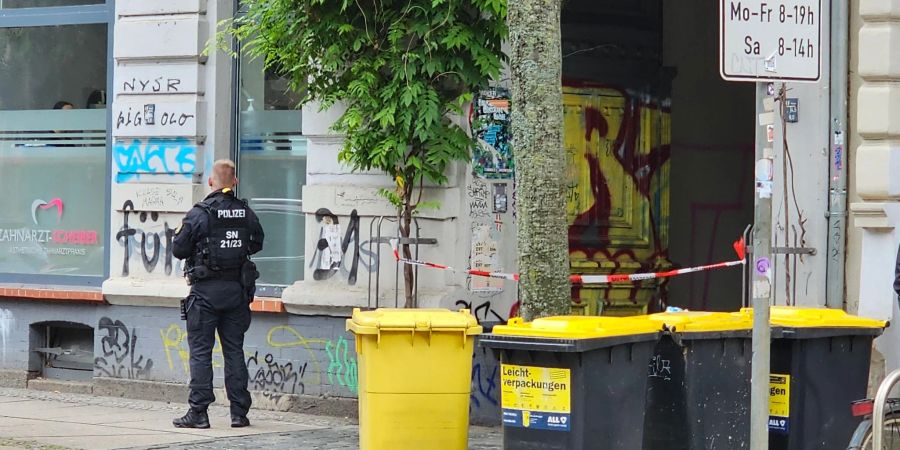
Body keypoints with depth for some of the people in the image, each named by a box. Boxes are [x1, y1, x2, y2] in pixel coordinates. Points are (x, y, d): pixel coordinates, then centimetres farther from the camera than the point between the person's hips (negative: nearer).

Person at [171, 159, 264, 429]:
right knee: (234, 350, 10)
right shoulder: (246, 214, 2)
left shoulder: (199, 214, -12)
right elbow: (257, 244, 15)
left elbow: (178, 250, -9)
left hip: (206, 290, -4)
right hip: (237, 290, 4)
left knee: (200, 352, 0)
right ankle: (239, 412, 11)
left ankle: (198, 412, -2)